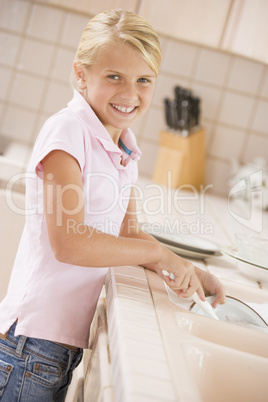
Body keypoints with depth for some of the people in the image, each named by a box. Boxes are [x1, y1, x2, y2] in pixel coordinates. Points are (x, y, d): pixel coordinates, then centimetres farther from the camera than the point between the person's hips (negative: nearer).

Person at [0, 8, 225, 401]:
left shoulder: (125, 146, 8)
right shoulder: (68, 129, -16)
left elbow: (127, 233, 15)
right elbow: (68, 242, -23)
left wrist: (189, 273, 1)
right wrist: (162, 254, -14)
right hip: (34, 339, -7)